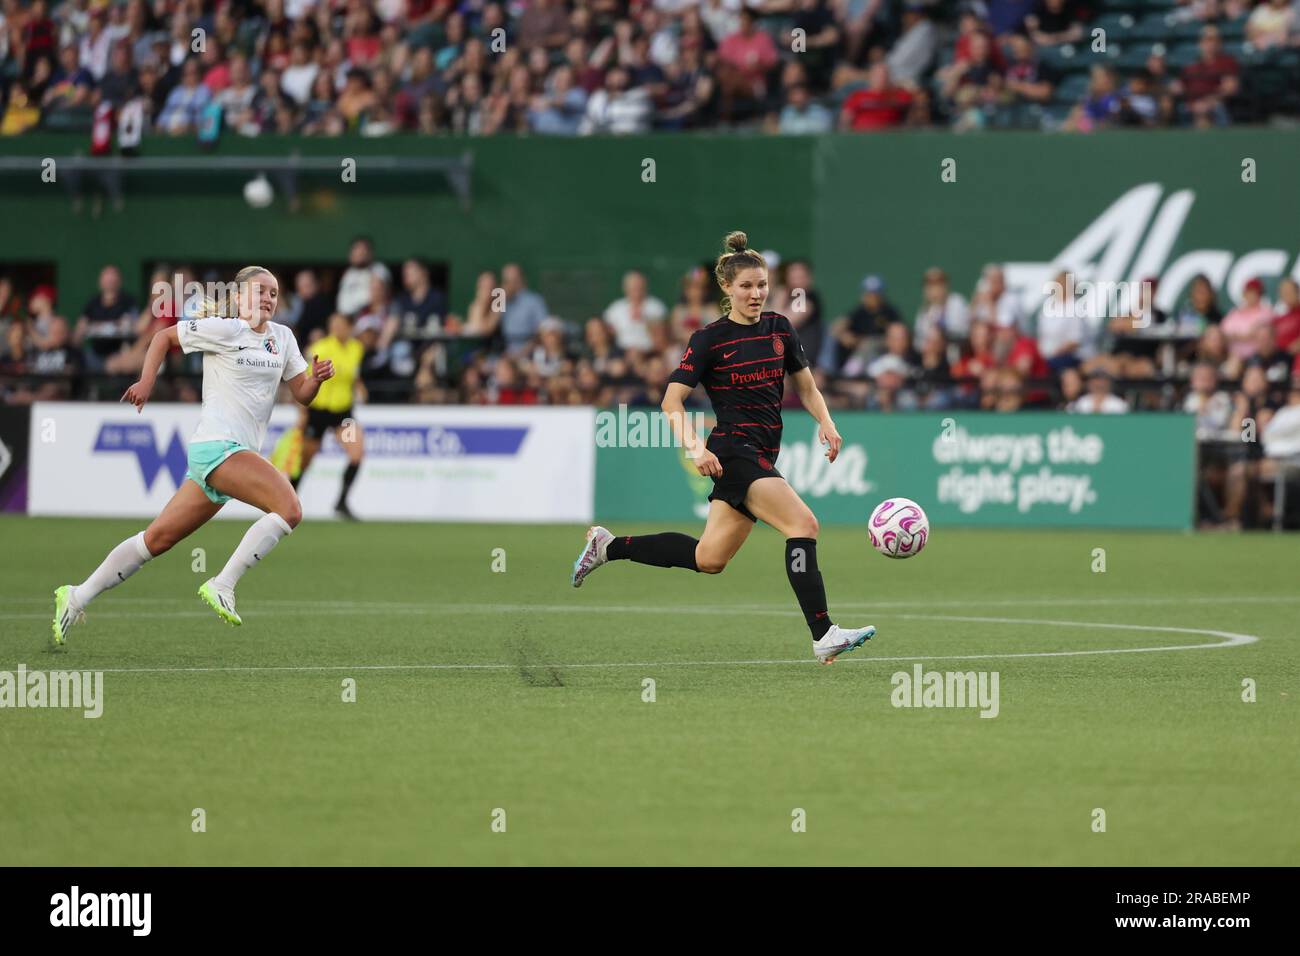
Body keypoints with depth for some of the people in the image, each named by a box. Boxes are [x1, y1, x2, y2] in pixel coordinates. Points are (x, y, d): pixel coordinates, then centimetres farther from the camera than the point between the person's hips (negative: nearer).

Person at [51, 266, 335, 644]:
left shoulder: (282, 337, 15)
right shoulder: (223, 330, -4)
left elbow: (302, 394, 16)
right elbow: (164, 336, 7)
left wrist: (316, 378, -5)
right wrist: (146, 381, -2)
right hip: (217, 445, -7)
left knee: (158, 539, 10)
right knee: (289, 508, -24)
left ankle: (76, 598, 16)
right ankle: (222, 585, -22)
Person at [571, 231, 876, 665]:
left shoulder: (779, 328, 10)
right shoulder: (709, 339, -6)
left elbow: (806, 388, 18)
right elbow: (672, 401, -7)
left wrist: (825, 422, -2)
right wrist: (695, 448, -22)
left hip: (762, 457, 7)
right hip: (733, 452, -7)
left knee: (709, 559, 12)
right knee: (803, 524, -24)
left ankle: (609, 545, 28)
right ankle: (824, 636, -27)